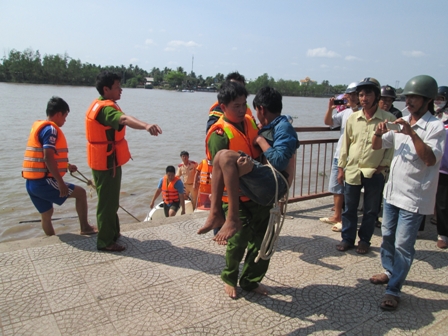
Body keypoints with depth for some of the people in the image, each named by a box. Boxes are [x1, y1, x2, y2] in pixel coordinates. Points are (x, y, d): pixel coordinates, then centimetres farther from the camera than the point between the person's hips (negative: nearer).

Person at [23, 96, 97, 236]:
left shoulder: (39, 126, 16)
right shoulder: (50, 129, -14)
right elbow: (48, 158, -23)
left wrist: (67, 166, 32)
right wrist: (61, 182, -22)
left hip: (32, 182, 9)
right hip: (43, 182, -9)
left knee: (46, 214, 20)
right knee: (80, 193, 3)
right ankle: (85, 228, 12)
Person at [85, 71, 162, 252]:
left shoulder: (102, 105, 12)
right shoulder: (105, 108, -23)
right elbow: (124, 119, -45)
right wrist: (146, 125, -62)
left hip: (108, 161, 11)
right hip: (107, 163, -11)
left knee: (111, 200, 22)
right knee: (107, 202, -1)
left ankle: (113, 233, 37)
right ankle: (105, 242, 10)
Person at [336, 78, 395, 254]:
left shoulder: (388, 119, -6)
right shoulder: (352, 118, 2)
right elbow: (345, 144, 7)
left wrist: (383, 165, -8)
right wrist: (341, 167, 6)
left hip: (374, 173, -2)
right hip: (352, 171, 2)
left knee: (370, 211, 11)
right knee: (349, 209, 11)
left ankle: (364, 241, 27)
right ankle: (347, 238, 26)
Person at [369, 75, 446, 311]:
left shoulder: (435, 127, -11)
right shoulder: (400, 124, 8)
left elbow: (431, 159, -23)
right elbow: (376, 147, 11)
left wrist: (412, 133, -29)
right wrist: (379, 132, -10)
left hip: (413, 198, -7)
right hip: (392, 191, 7)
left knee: (403, 245, -3)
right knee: (388, 237, 19)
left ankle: (393, 290, 7)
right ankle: (390, 271, 39)